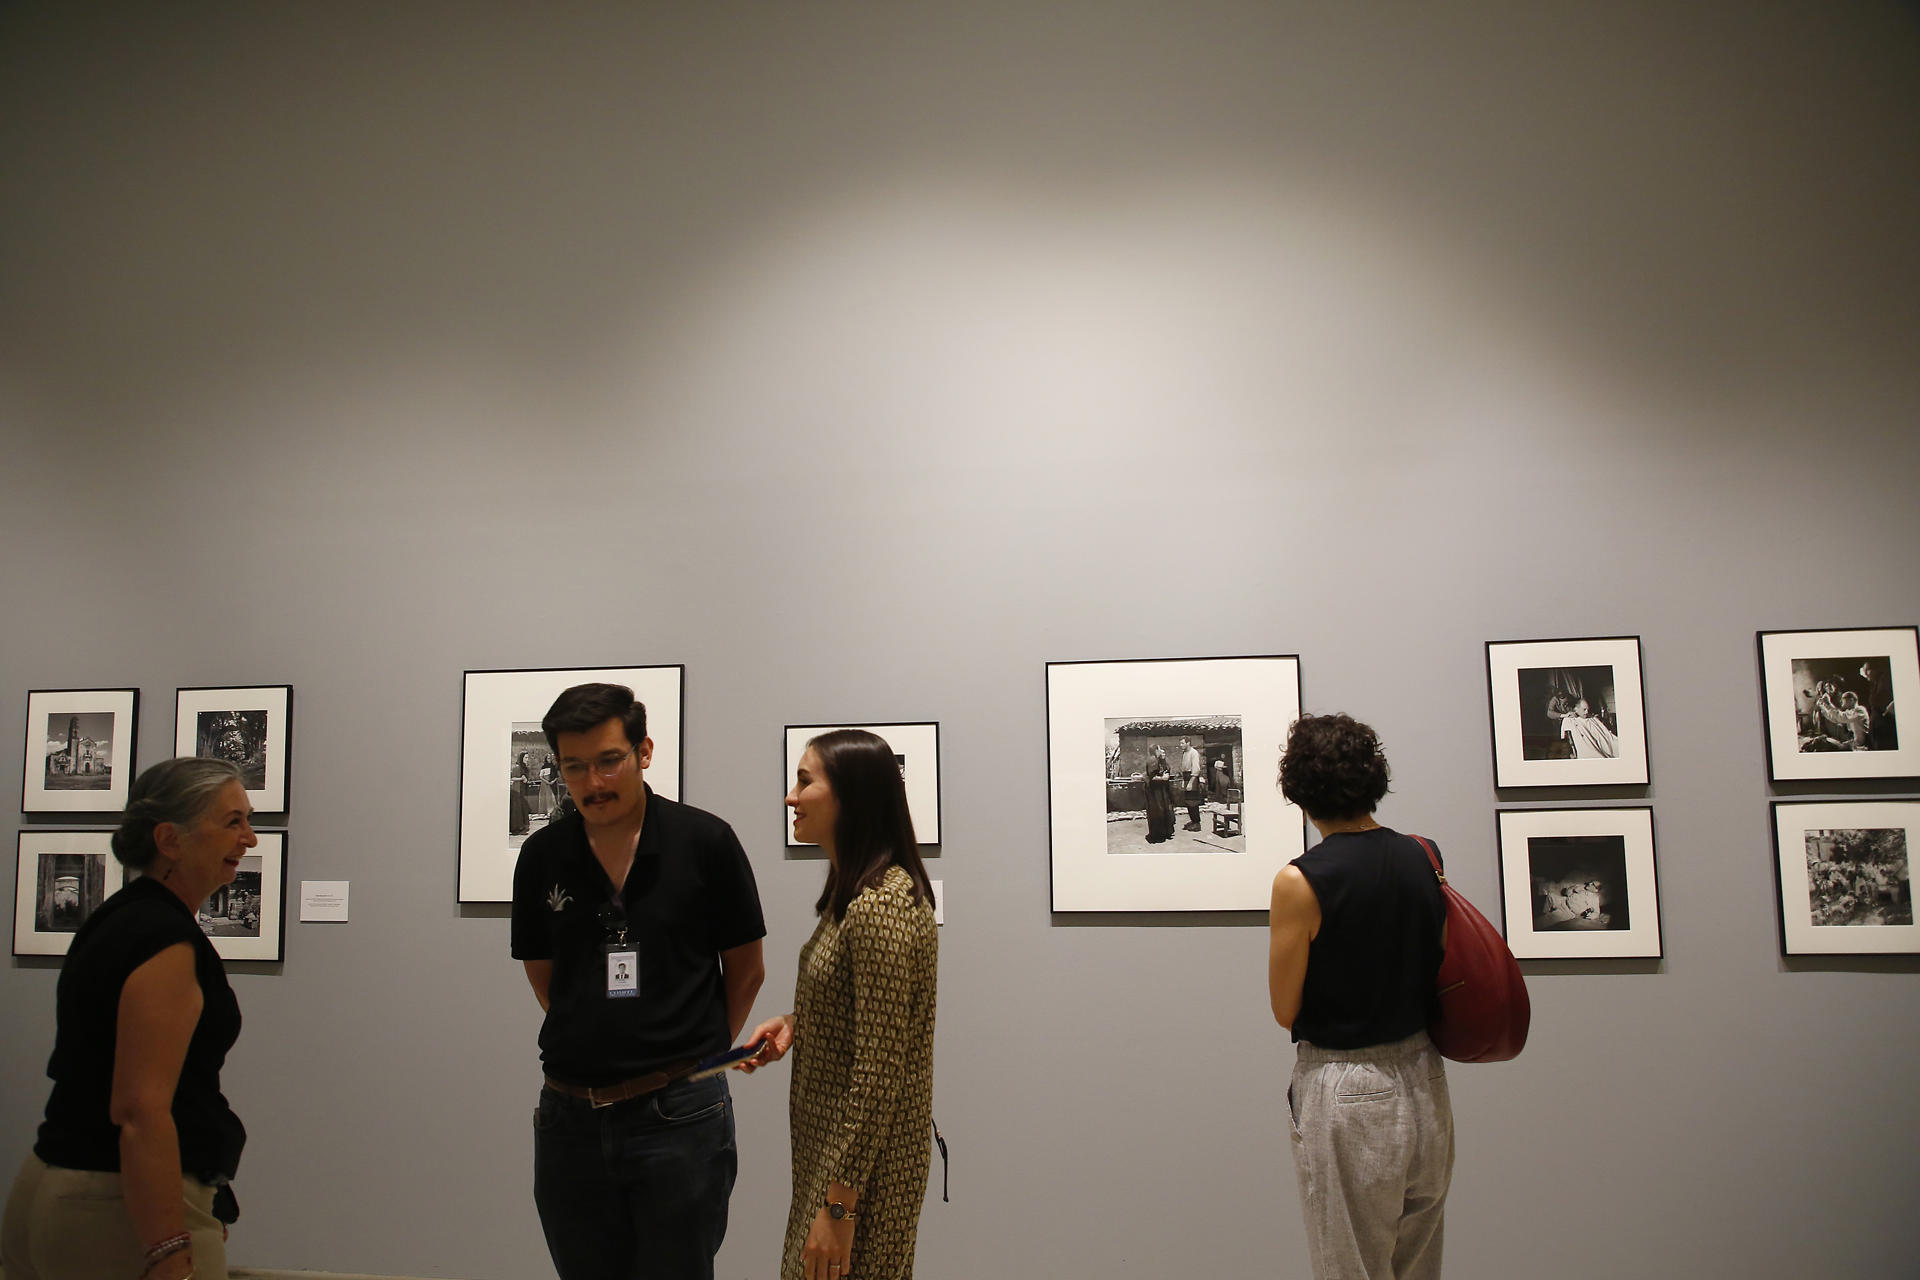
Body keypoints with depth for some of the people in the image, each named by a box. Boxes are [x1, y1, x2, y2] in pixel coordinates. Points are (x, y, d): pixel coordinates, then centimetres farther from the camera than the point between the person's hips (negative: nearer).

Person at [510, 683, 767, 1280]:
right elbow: (542, 976, 14)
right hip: (570, 1116, 3)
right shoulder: (541, 856, 2)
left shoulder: (705, 842, -7)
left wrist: (698, 1054, 7)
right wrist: (596, 1046, 9)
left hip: (679, 1114, -3)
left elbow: (746, 971, 3)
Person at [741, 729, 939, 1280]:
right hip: (829, 1145, 9)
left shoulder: (881, 908, -25)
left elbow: (879, 1074, -24)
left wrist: (839, 1206, -21)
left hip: (864, 1164, -9)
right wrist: (794, 1024, 2)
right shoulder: (853, 891, 7)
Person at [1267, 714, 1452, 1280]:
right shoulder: (1421, 857, -2)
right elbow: (1441, 973, 8)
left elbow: (1286, 1010, -10)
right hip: (1423, 1083, 6)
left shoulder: (1300, 882, -19)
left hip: (1347, 1098, -6)